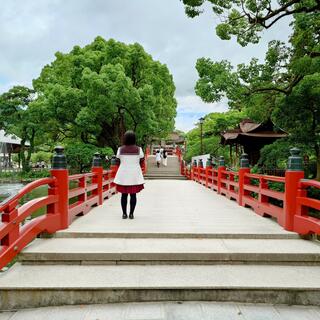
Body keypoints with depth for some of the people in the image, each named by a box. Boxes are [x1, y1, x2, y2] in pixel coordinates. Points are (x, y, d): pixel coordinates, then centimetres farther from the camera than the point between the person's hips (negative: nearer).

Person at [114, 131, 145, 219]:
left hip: (123, 174, 1)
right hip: (135, 174, -1)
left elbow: (118, 160, 3)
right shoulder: (138, 149, -4)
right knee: (133, 195, 5)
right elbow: (141, 161, -1)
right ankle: (131, 214, 7)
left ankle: (124, 214, 11)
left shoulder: (120, 149, -2)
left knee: (124, 195, 8)